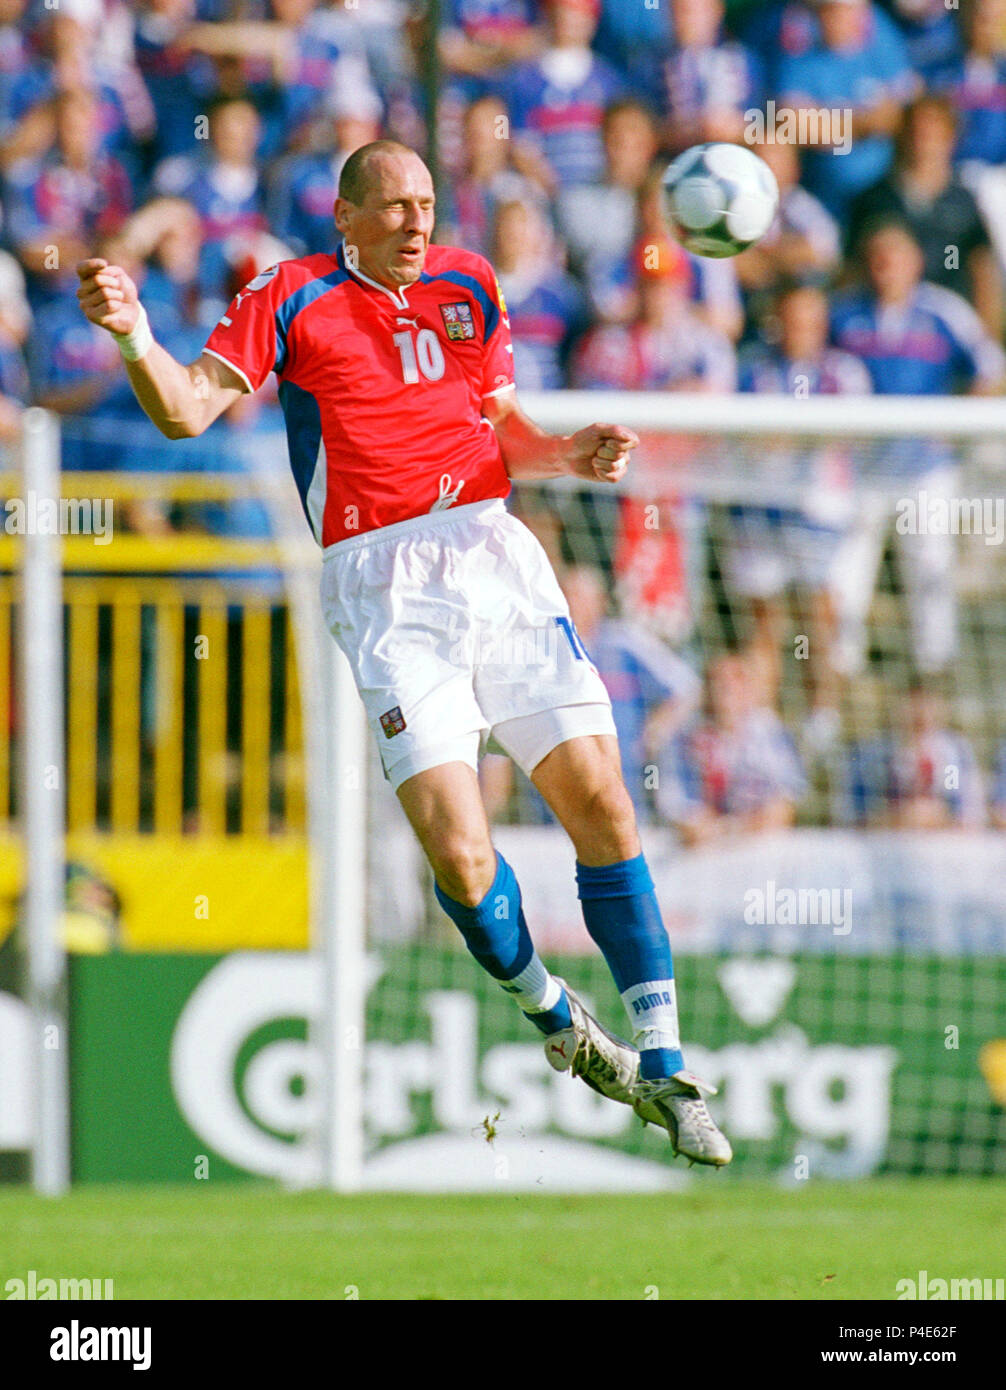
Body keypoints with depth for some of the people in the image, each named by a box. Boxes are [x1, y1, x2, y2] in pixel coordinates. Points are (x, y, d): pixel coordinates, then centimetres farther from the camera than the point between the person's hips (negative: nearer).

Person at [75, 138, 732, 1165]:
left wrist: (572, 456, 6)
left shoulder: (466, 285, 14)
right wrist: (135, 337, -24)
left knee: (602, 807, -4)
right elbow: (189, 409, -6)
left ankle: (662, 1066, 5)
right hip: (384, 591, -3)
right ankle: (553, 1017, 14)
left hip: (493, 554, 4)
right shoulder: (292, 299, 2)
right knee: (459, 852, -14)